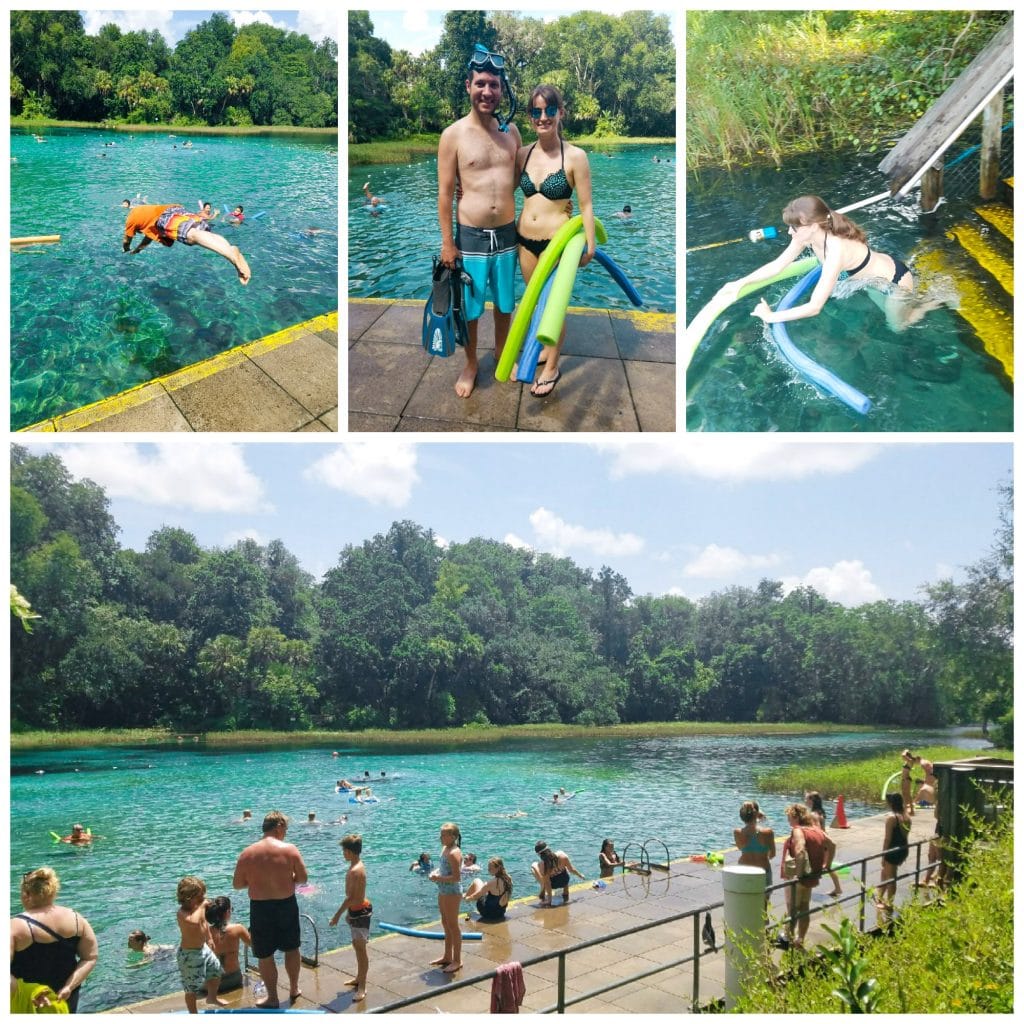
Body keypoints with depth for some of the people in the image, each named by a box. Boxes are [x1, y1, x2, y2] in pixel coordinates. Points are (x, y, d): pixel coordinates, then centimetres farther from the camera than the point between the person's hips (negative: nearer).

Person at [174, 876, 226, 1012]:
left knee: (216, 970, 23)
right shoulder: (182, 912, -29)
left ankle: (212, 997, 47)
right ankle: (193, 1013, 21)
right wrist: (201, 906, -39)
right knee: (192, 987, 5)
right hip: (190, 954, -9)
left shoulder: (199, 906, -2)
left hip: (203, 948, 9)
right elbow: (193, 921, -52)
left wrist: (209, 939, 22)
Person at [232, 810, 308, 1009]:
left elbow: (237, 884, -1)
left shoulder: (247, 853, -8)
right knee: (292, 949, 22)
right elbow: (303, 878, -5)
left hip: (260, 908, -1)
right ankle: (294, 989, 37)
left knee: (265, 956, 14)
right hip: (286, 905, 1)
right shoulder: (289, 850, -11)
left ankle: (272, 998, 23)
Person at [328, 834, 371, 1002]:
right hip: (356, 910, 10)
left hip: (360, 912, -10)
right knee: (357, 945, 21)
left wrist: (338, 914, -20)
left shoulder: (355, 871, -24)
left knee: (360, 949, -5)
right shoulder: (357, 866, 7)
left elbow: (351, 897, -25)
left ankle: (362, 988, 0)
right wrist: (349, 912, 22)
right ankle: (359, 978, 35)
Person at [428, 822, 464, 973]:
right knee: (446, 925, 19)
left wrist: (438, 878, -21)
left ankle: (457, 961, 12)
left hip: (452, 893, -10)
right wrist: (436, 872, 1)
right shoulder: (445, 848, 6)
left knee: (453, 926, 1)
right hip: (443, 891, 10)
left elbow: (456, 877, -27)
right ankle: (447, 956, 33)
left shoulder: (454, 853, -23)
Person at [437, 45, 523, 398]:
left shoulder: (511, 131, 2)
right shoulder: (453, 135, -9)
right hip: (471, 236, -3)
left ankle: (501, 352, 39)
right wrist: (447, 242, -9)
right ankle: (471, 363, 29)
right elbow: (445, 192, -7)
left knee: (505, 302, 18)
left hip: (507, 233, 3)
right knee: (469, 308, 9)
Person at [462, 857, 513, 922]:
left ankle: (463, 897, 31)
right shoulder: (508, 879, -10)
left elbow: (476, 896, -14)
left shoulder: (492, 882, -29)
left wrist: (467, 898, 7)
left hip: (488, 913, -6)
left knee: (476, 881, 8)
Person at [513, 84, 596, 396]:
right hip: (525, 239, 5)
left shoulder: (574, 156, -12)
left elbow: (585, 205, -8)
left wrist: (589, 245, -7)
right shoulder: (523, 154, 1)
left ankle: (552, 368, 20)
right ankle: (542, 349, 40)